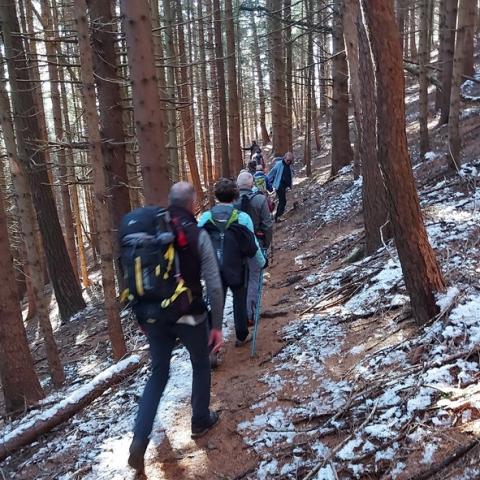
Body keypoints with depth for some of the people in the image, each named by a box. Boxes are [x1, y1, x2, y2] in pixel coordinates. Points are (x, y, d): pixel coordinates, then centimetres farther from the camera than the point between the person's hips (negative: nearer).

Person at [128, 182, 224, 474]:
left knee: (158, 374, 17)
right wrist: (217, 325, -5)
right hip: (189, 316, -3)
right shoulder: (198, 235, -12)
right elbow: (214, 285, -14)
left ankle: (140, 439, 5)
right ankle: (201, 421, 36)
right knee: (201, 365, 22)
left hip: (155, 316, 4)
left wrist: (142, 316, 16)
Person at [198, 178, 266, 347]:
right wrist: (262, 262, 9)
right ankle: (242, 336, 35)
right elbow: (252, 246, -9)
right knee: (239, 302, 19)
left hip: (214, 271, 1)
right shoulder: (243, 218, -15)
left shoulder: (205, 217, -9)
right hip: (237, 270, -1)